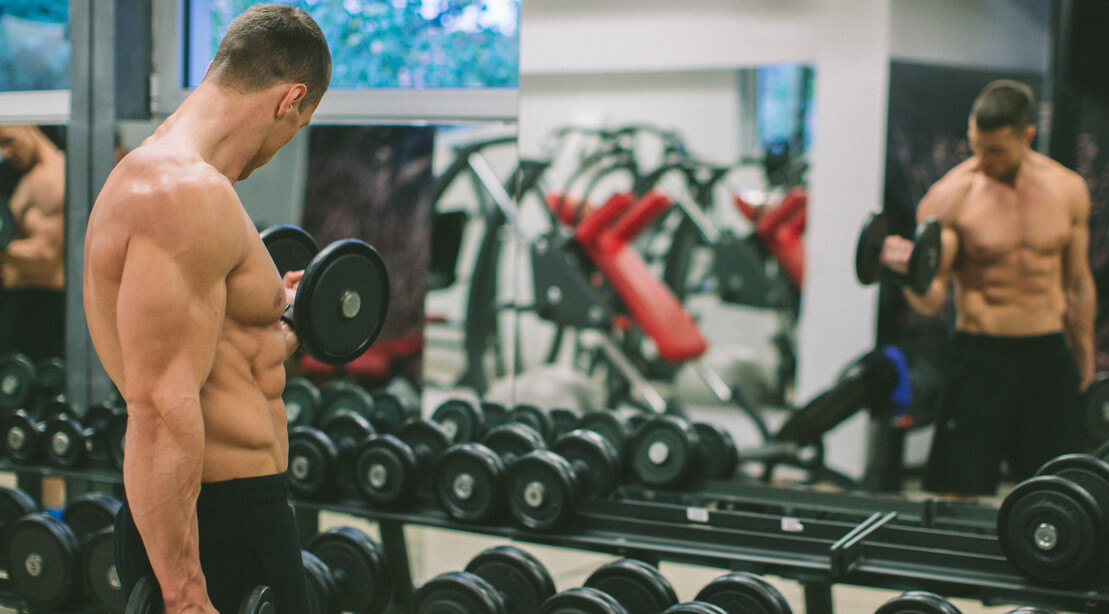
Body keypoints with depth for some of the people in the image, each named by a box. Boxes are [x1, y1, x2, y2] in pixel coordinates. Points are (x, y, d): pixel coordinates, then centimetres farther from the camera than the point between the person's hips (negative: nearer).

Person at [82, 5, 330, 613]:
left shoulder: (150, 175, 14)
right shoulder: (187, 195, -20)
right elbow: (160, 410, -26)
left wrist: (275, 321, 33)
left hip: (235, 511, 10)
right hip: (218, 532, -10)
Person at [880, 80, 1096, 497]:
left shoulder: (1068, 189, 4)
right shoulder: (950, 196, -8)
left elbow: (1078, 284, 15)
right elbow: (930, 299, -11)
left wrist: (1084, 360, 18)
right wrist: (908, 270, -32)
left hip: (1049, 355, 3)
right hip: (979, 355, -3)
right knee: (960, 493, -3)